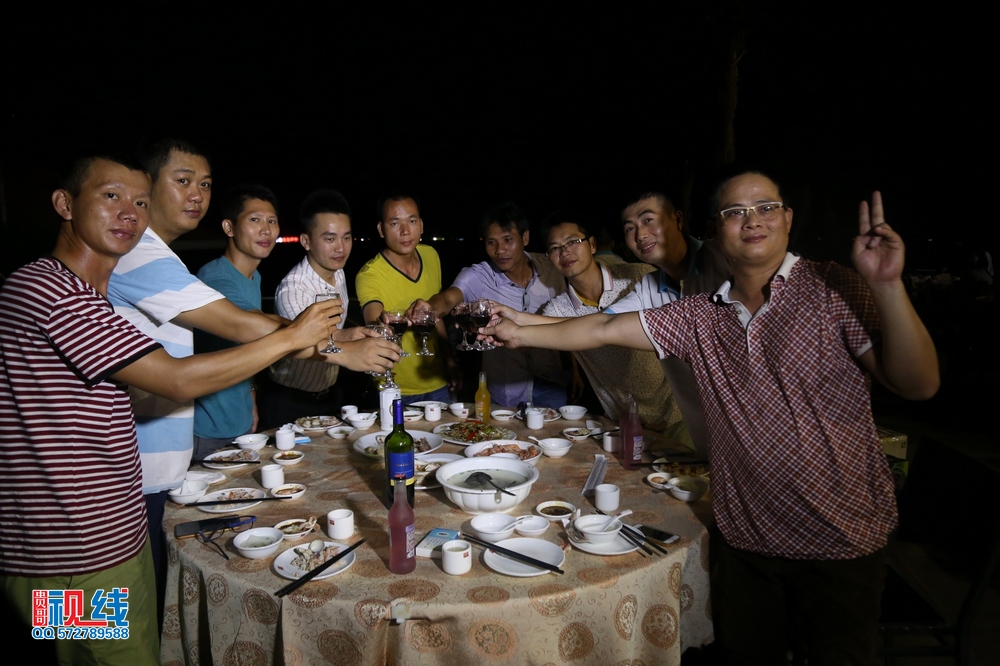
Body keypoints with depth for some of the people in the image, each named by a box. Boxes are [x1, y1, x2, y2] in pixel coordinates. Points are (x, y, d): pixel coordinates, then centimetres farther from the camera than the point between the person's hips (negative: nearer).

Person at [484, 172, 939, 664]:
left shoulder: (834, 291, -9)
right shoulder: (700, 317, 2)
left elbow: (917, 385, -17)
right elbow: (604, 329, 4)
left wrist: (887, 286, -29)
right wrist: (521, 333, 2)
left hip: (840, 544, -3)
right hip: (744, 539, 4)